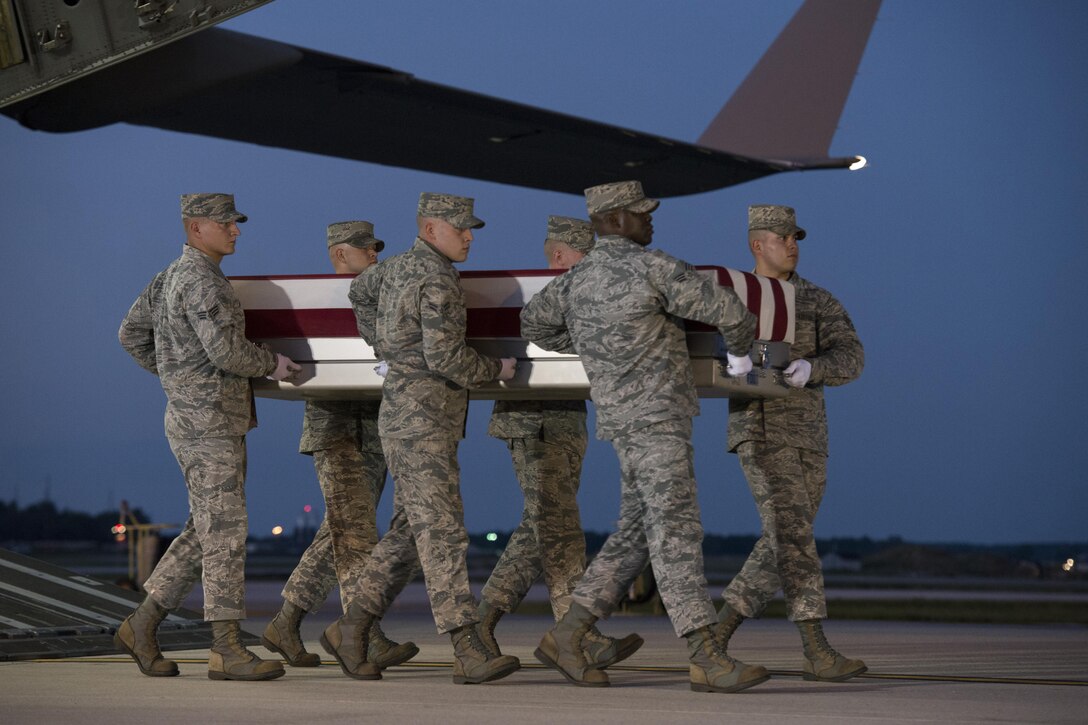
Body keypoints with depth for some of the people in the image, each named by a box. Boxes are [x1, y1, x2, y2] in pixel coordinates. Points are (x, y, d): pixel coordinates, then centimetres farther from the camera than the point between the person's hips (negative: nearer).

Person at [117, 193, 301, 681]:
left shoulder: (171, 278, 17)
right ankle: (227, 649, -4)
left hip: (216, 425, 10)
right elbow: (228, 351, -23)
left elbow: (132, 335, 23)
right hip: (207, 425, -10)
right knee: (224, 532, -7)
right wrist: (273, 364, -6)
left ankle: (142, 626, 14)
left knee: (206, 532, 13)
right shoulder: (201, 280, -15)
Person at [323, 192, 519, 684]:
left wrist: (385, 349, 31)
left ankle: (351, 631, 17)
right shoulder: (436, 280, -16)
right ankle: (469, 654, -17)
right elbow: (445, 357, -22)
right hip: (419, 418, -10)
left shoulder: (401, 266, 14)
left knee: (409, 531, 13)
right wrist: (496, 369, -5)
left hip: (431, 422, 10)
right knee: (442, 532, -13)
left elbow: (361, 291, 34)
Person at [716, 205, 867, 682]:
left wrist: (812, 367, -27)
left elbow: (850, 358, -6)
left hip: (809, 437, 4)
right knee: (794, 535, -16)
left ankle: (719, 633, 18)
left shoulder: (820, 303, 9)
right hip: (761, 432, -4)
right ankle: (817, 654, -21)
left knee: (784, 544, 5)